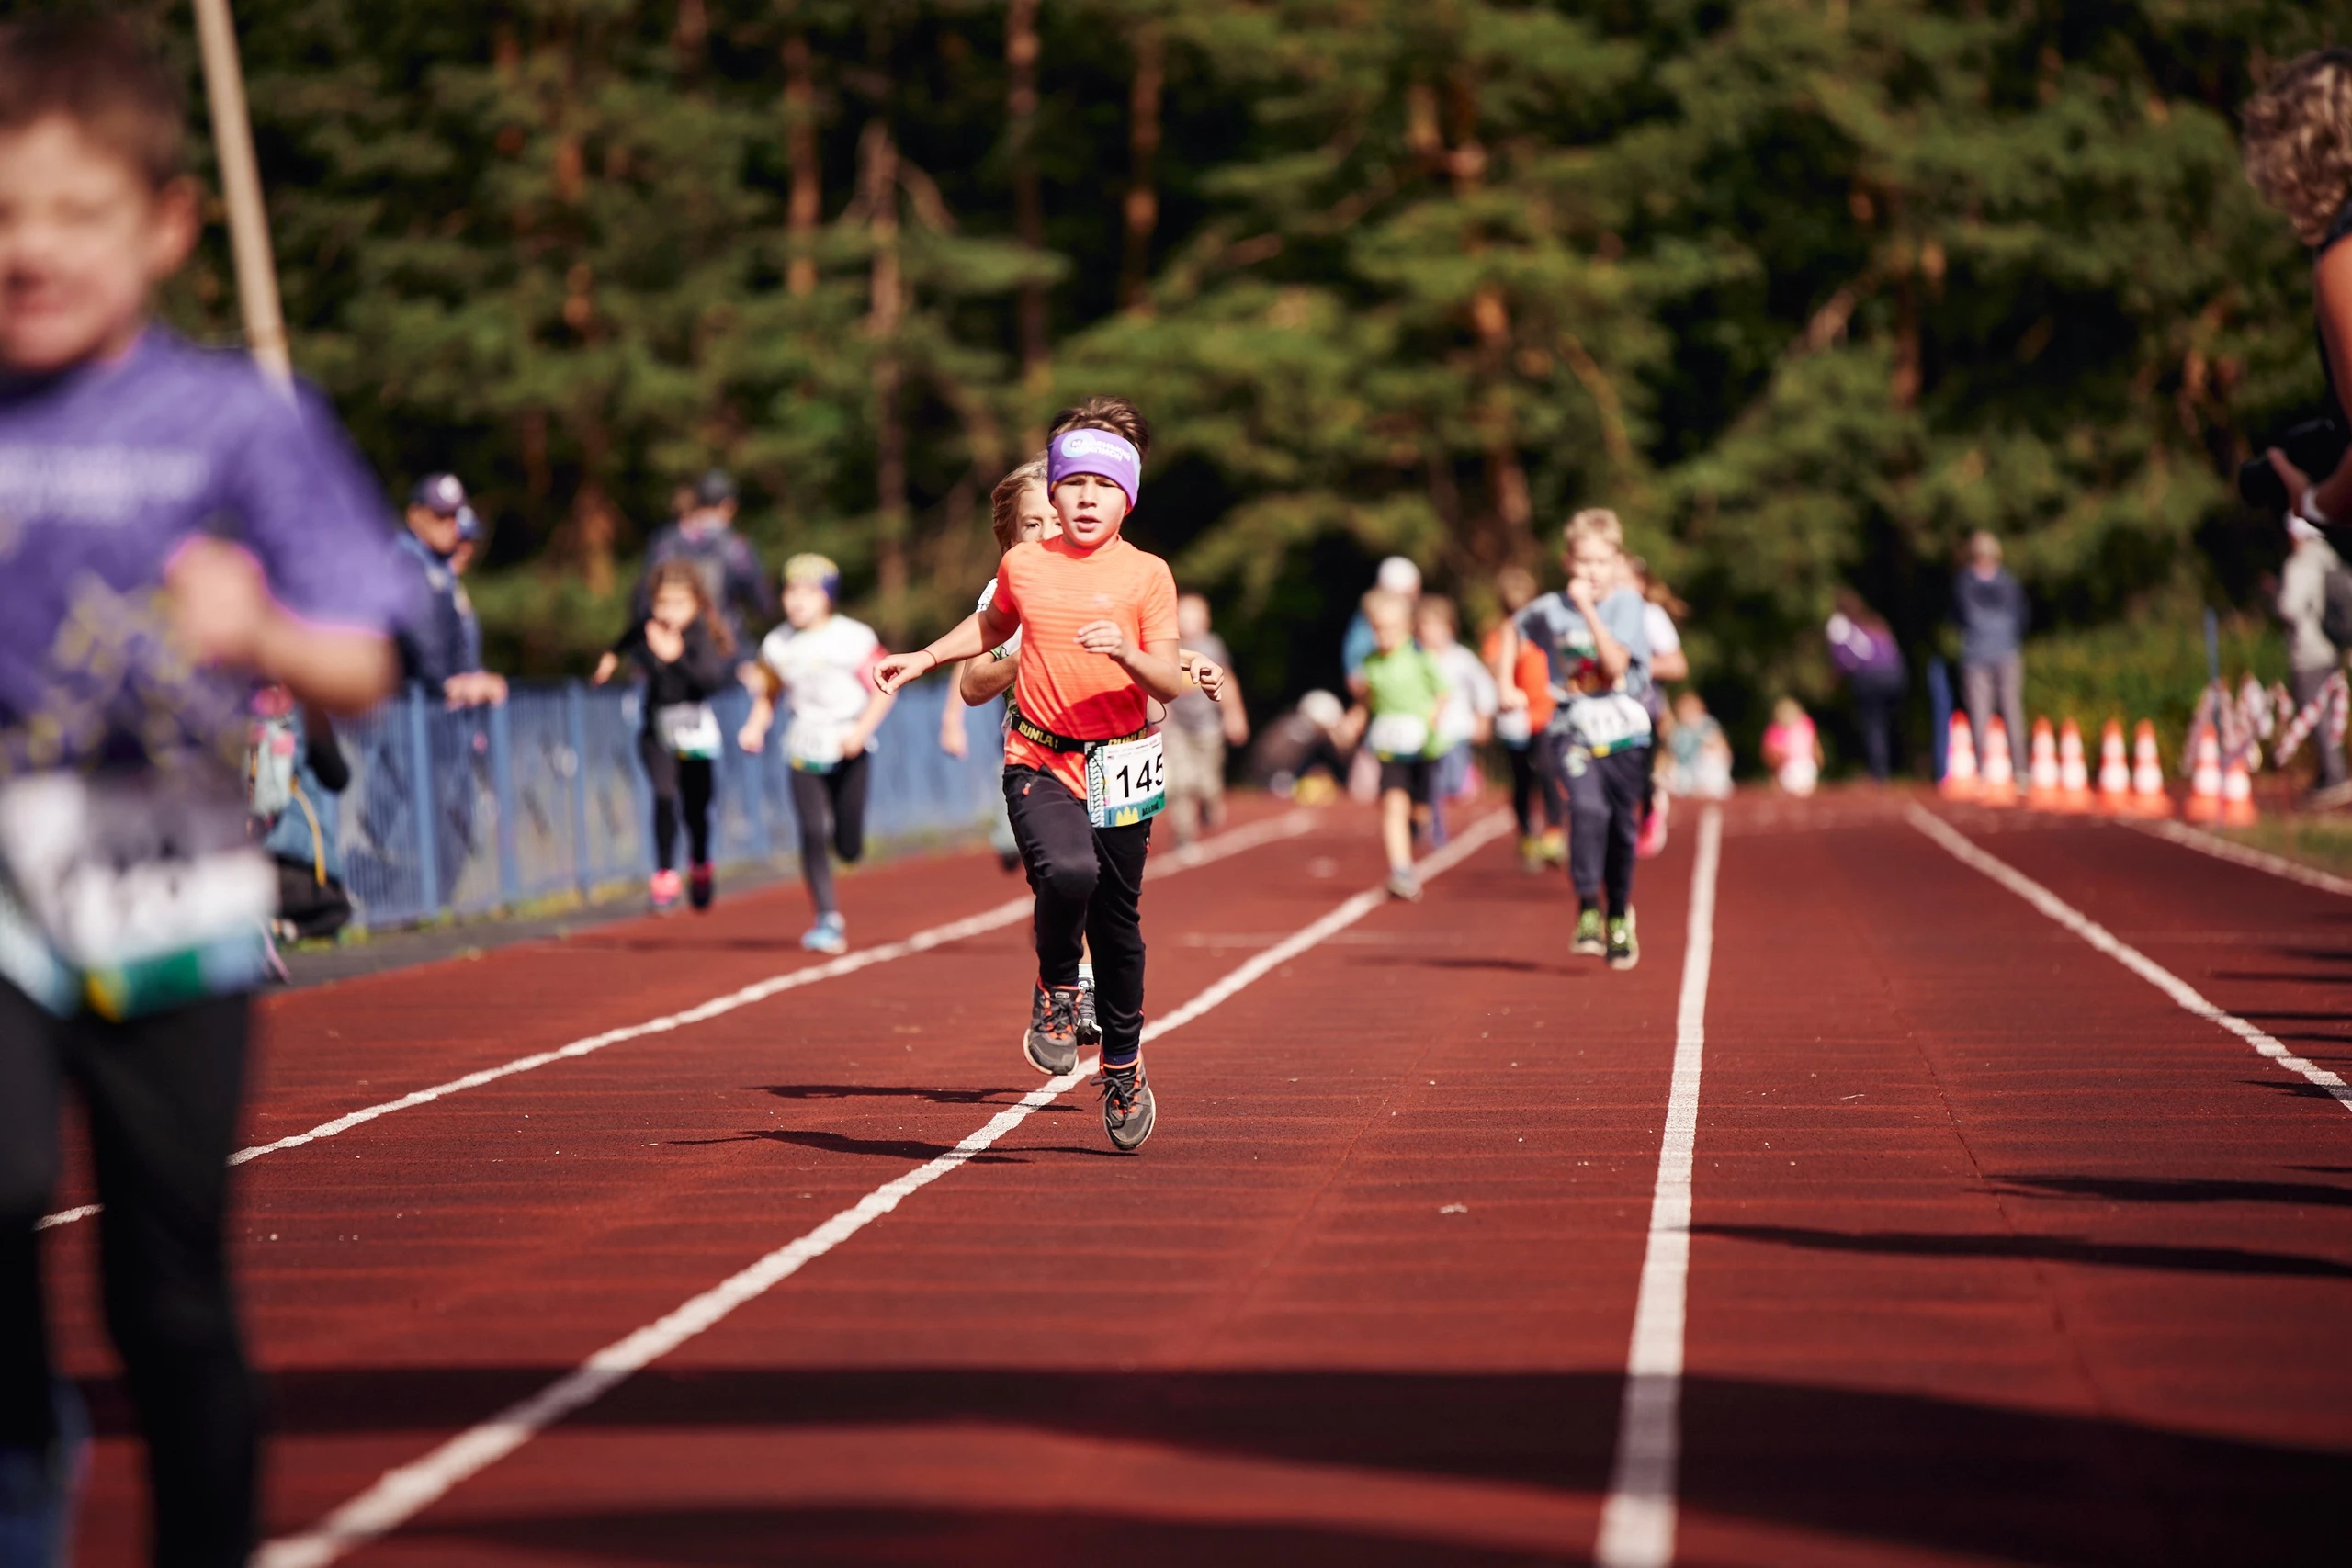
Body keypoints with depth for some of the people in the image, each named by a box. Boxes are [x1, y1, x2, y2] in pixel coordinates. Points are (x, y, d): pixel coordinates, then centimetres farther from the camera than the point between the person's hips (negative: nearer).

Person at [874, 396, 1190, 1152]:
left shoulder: (1146, 576, -1)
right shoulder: (1023, 565, 6)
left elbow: (1170, 685, -6)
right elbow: (993, 624, 29)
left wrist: (1127, 653, -24)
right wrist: (923, 658, 21)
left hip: (1118, 770, 0)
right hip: (1039, 763, 0)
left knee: (1117, 918, 9)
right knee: (1067, 872, -30)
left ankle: (1123, 1065, 31)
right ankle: (1055, 989, -1)